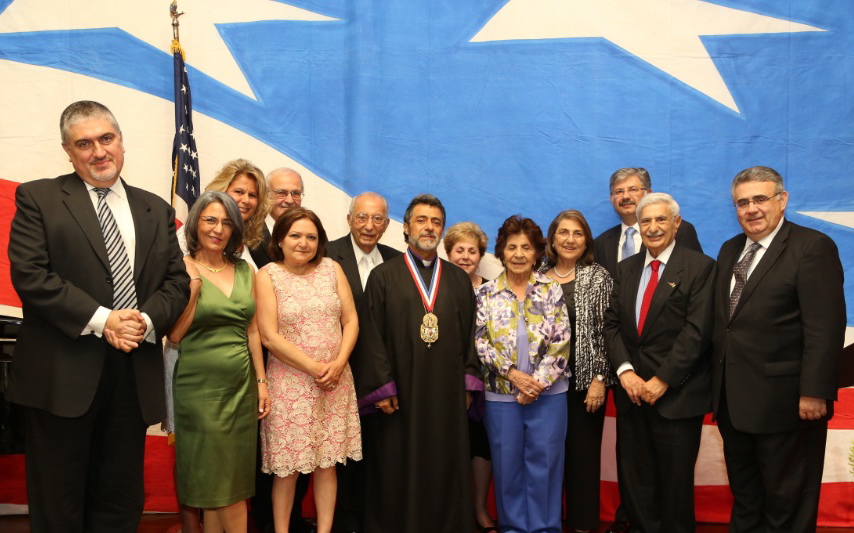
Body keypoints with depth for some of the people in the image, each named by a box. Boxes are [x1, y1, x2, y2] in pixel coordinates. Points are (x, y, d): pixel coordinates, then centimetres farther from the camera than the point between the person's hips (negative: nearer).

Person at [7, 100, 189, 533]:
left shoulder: (156, 210, 13)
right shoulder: (38, 198, 2)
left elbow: (177, 281, 9)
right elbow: (29, 274, -9)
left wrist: (147, 319, -11)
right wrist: (101, 321, -16)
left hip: (134, 375, 4)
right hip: (63, 375, -3)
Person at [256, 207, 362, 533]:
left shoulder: (331, 268, 6)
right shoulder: (268, 275, -3)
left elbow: (351, 321, 4)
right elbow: (269, 336, -9)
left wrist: (338, 364, -10)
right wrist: (314, 368, -12)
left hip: (335, 381, 3)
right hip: (290, 382, -3)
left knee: (327, 463, 8)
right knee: (287, 467, 3)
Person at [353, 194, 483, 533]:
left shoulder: (460, 281, 11)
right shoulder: (383, 277, 1)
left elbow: (470, 335, 10)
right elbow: (371, 336, -4)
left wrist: (468, 384, 3)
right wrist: (381, 388, -10)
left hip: (448, 395, 3)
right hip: (400, 394, -2)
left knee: (446, 470, 9)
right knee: (397, 472, 7)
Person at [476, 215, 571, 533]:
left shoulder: (552, 290, 1)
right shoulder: (486, 294, 2)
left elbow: (561, 341, -4)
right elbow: (480, 342, -3)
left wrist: (538, 382, -12)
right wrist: (512, 373, -13)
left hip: (548, 392, 0)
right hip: (502, 393, 1)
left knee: (545, 462, 5)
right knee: (507, 462, 8)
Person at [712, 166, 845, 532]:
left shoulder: (813, 247, -11)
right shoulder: (730, 250, 12)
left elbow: (825, 328, -17)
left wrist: (814, 392, -20)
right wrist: (718, 383, 11)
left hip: (783, 401, -7)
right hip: (733, 399, 7)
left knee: (786, 502, 8)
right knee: (743, 493, 20)